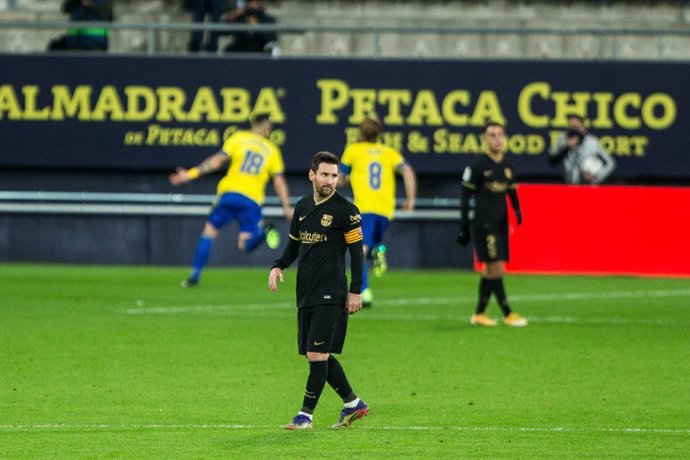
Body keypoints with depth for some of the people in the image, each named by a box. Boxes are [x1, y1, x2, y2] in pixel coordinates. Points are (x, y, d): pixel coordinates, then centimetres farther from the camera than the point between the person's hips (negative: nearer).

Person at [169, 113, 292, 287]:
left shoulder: (239, 138, 9)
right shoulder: (272, 150, 14)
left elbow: (218, 160, 0)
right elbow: (279, 181, 8)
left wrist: (191, 174, 0)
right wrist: (287, 208, 10)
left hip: (229, 193, -1)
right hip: (252, 200, 1)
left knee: (210, 230, 11)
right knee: (246, 245, 2)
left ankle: (195, 275, 3)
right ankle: (262, 231, -29)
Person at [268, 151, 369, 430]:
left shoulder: (345, 210, -6)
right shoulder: (302, 207, 13)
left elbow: (357, 250, -6)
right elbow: (294, 245, 22)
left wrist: (356, 291, -10)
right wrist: (278, 266, 4)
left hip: (330, 296, -7)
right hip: (306, 293, 7)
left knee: (317, 354, -10)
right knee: (319, 356, 10)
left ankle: (306, 415, -3)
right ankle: (353, 404, 23)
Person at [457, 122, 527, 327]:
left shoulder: (507, 167, 12)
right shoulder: (477, 166, -6)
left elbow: (512, 193, 20)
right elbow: (465, 197, -3)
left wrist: (517, 210, -1)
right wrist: (464, 227, -6)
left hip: (500, 223, 7)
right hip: (482, 223, -7)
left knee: (490, 269, 8)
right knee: (495, 266, -11)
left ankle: (479, 313, 17)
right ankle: (507, 314, -10)